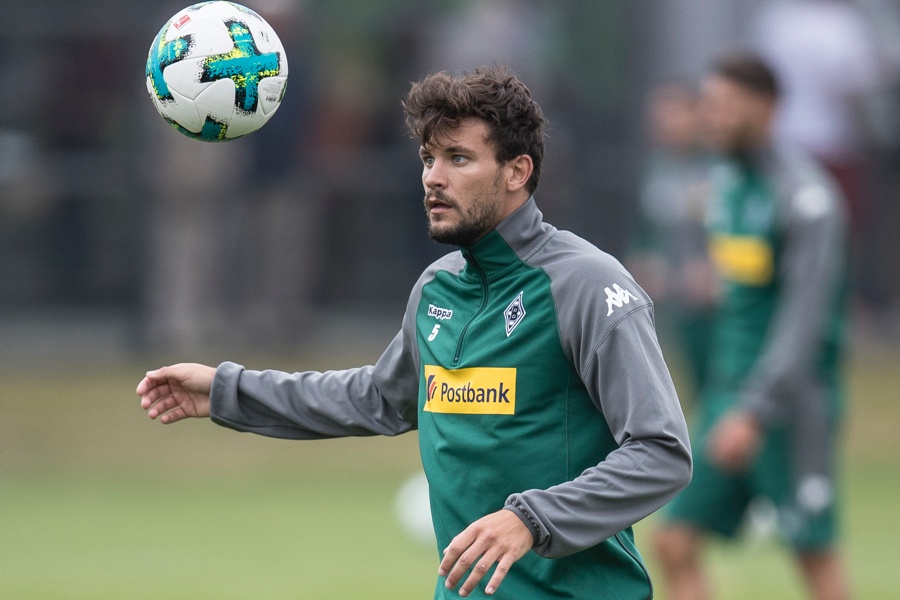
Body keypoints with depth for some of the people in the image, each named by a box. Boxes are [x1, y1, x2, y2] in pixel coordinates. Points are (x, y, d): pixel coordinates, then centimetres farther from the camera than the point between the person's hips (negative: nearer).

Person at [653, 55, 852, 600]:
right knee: (675, 544, -1)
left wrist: (754, 412, -27)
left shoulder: (807, 198, -15)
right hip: (728, 392, 8)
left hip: (790, 399, -8)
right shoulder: (728, 182, 11)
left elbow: (805, 322, -21)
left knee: (816, 554, 0)